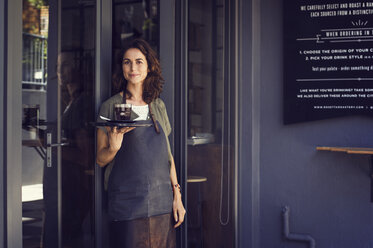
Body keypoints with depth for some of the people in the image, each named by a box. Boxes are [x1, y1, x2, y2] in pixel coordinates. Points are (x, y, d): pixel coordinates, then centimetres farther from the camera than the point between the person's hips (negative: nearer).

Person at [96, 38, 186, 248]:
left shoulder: (158, 106, 11)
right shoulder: (111, 107, 0)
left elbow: (167, 154, 14)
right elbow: (100, 159, 2)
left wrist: (177, 195, 7)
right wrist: (114, 147, -19)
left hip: (162, 202, 3)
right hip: (128, 205, -3)